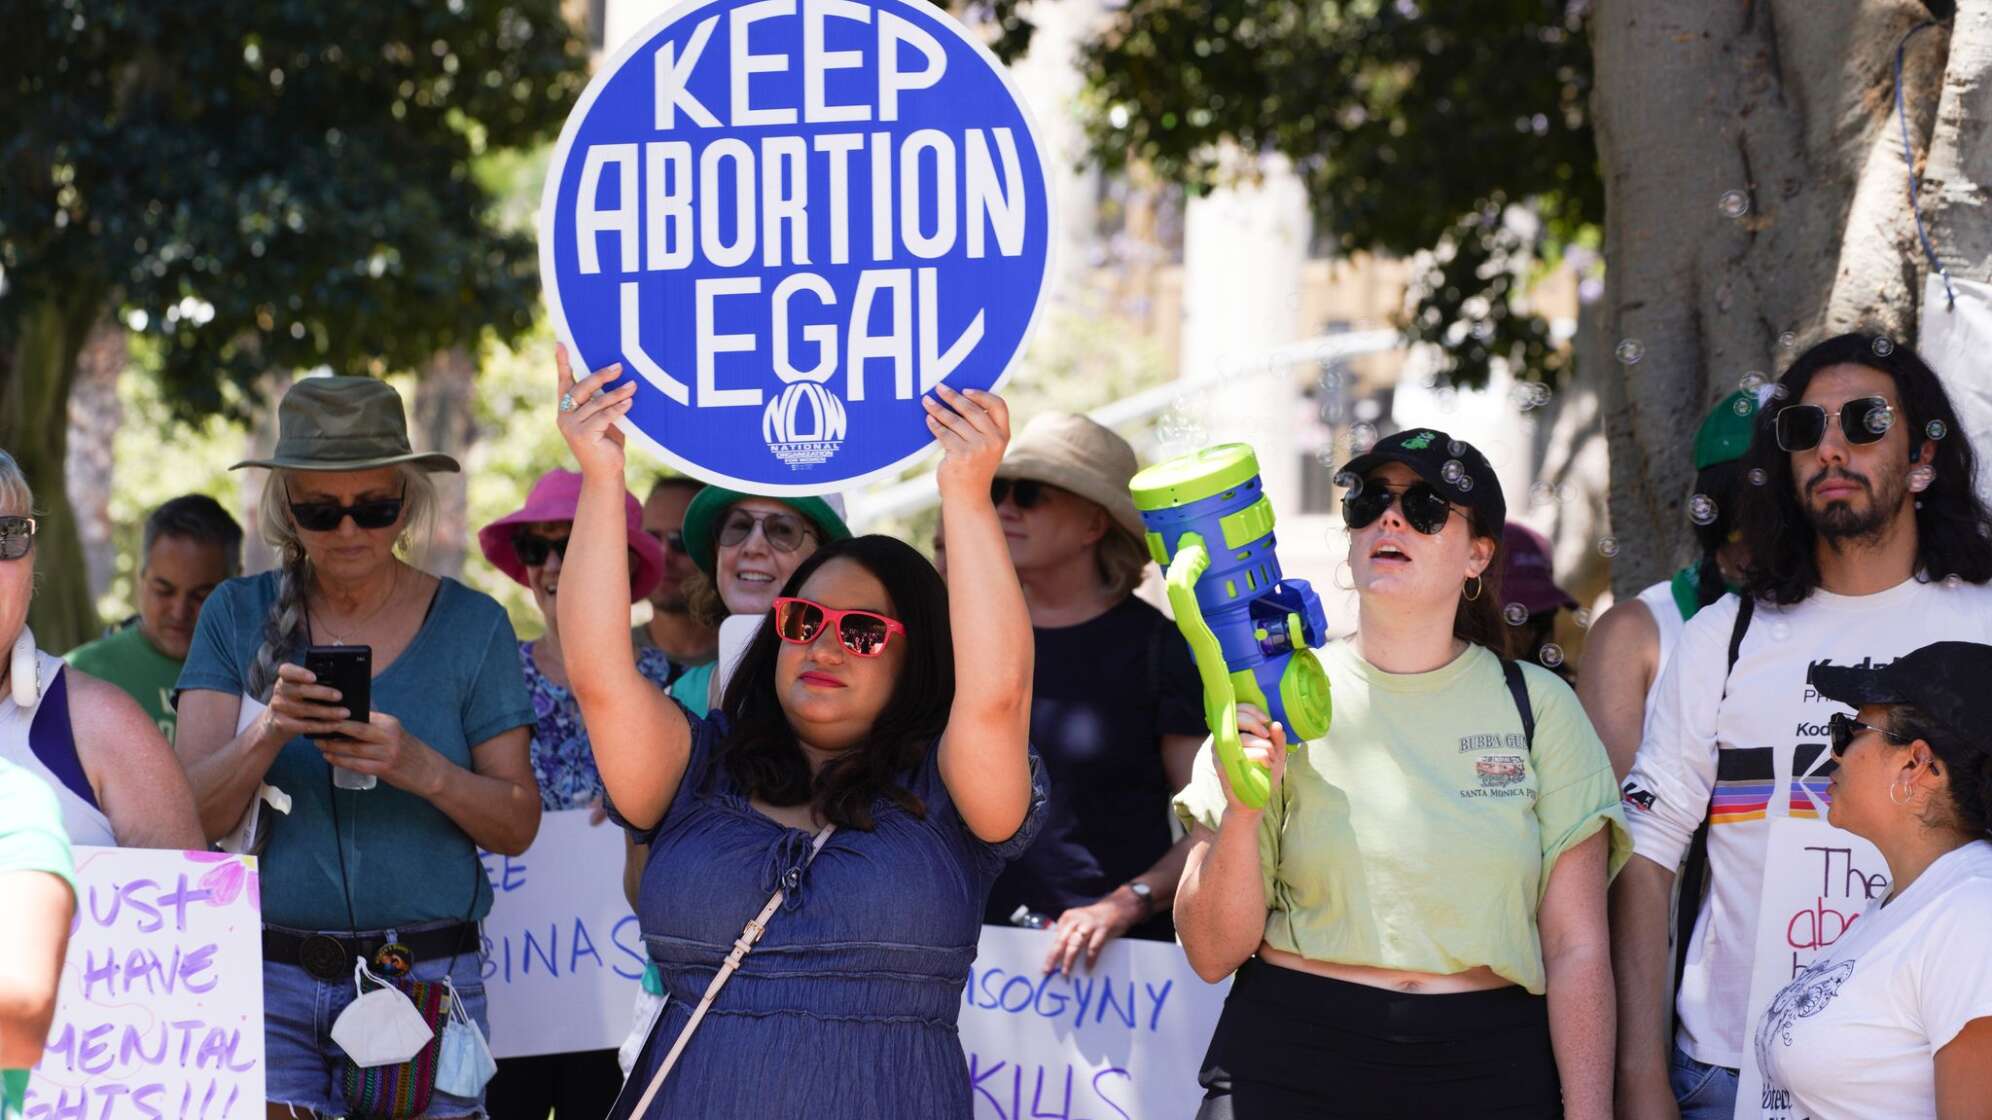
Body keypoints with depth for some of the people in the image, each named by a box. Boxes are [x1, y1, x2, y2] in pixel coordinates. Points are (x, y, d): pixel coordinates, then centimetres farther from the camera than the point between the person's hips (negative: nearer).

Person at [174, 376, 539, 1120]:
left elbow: (518, 826, 2)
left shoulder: (471, 625, 4)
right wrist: (268, 733, -20)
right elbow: (193, 819, -2)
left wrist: (423, 770, -16)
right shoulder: (236, 616, 5)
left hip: (427, 981, 0)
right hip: (267, 976, 0)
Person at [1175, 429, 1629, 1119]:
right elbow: (1213, 955, 0)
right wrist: (1242, 812, -16)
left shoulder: (1537, 706, 5)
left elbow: (1576, 948, 2)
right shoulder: (1279, 698, 3)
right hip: (1294, 1063, 0)